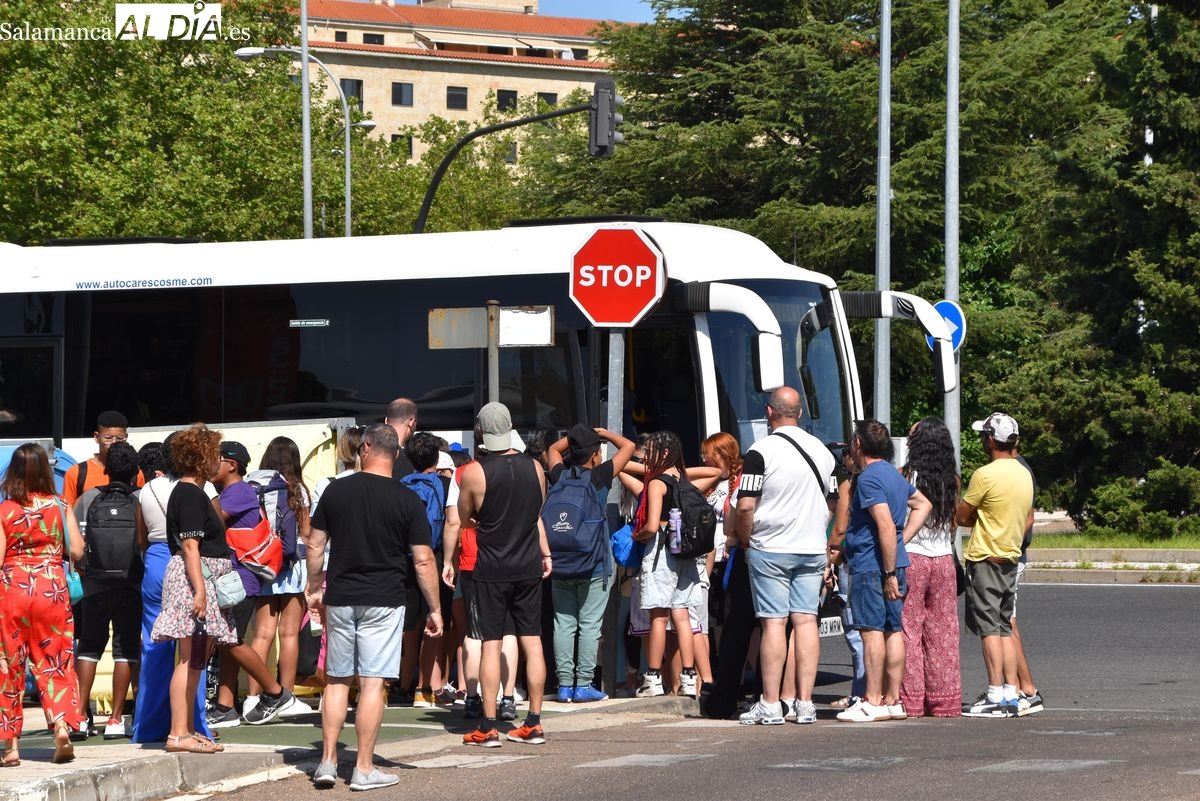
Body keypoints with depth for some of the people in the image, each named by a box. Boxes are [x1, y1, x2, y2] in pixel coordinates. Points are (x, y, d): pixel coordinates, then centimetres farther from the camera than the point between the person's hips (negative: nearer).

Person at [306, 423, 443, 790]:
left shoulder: (336, 490, 1)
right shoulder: (407, 500, -5)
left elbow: (315, 545, 7)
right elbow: (424, 561, -5)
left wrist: (314, 589, 21)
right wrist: (435, 609, 3)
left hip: (339, 599, 2)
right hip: (384, 602, -2)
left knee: (336, 681, 13)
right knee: (372, 683, -1)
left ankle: (328, 762, 12)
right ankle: (364, 769, 0)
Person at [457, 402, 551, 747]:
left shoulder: (474, 473, -12)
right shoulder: (535, 468, 2)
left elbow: (464, 518, 2)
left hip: (492, 570, -4)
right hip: (529, 568, 4)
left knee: (490, 644, -1)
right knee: (532, 642, 7)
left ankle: (488, 727, -3)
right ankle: (534, 723, 9)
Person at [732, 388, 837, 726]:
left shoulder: (761, 451, -11)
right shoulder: (822, 451, 9)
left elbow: (745, 507, -15)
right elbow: (831, 505, 16)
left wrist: (746, 540, 0)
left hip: (770, 549, -5)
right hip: (813, 551, 5)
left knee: (773, 623, -4)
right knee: (806, 621, 4)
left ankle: (770, 705, -4)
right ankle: (805, 703, 2)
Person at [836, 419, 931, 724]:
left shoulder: (869, 478, -14)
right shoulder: (895, 475, 15)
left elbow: (886, 526, -22)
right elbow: (922, 505, 27)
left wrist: (889, 573, -21)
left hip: (872, 566, -9)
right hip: (894, 564, 9)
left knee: (872, 630, -8)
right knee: (894, 630, 9)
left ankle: (872, 702, -8)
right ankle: (893, 700, 11)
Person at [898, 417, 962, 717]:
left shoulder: (906, 476, -10)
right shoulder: (951, 479, 3)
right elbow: (954, 521, 12)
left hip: (911, 557, -4)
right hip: (943, 558, 4)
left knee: (908, 630, 0)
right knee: (943, 632, 8)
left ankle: (910, 699, -2)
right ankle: (944, 699, 10)